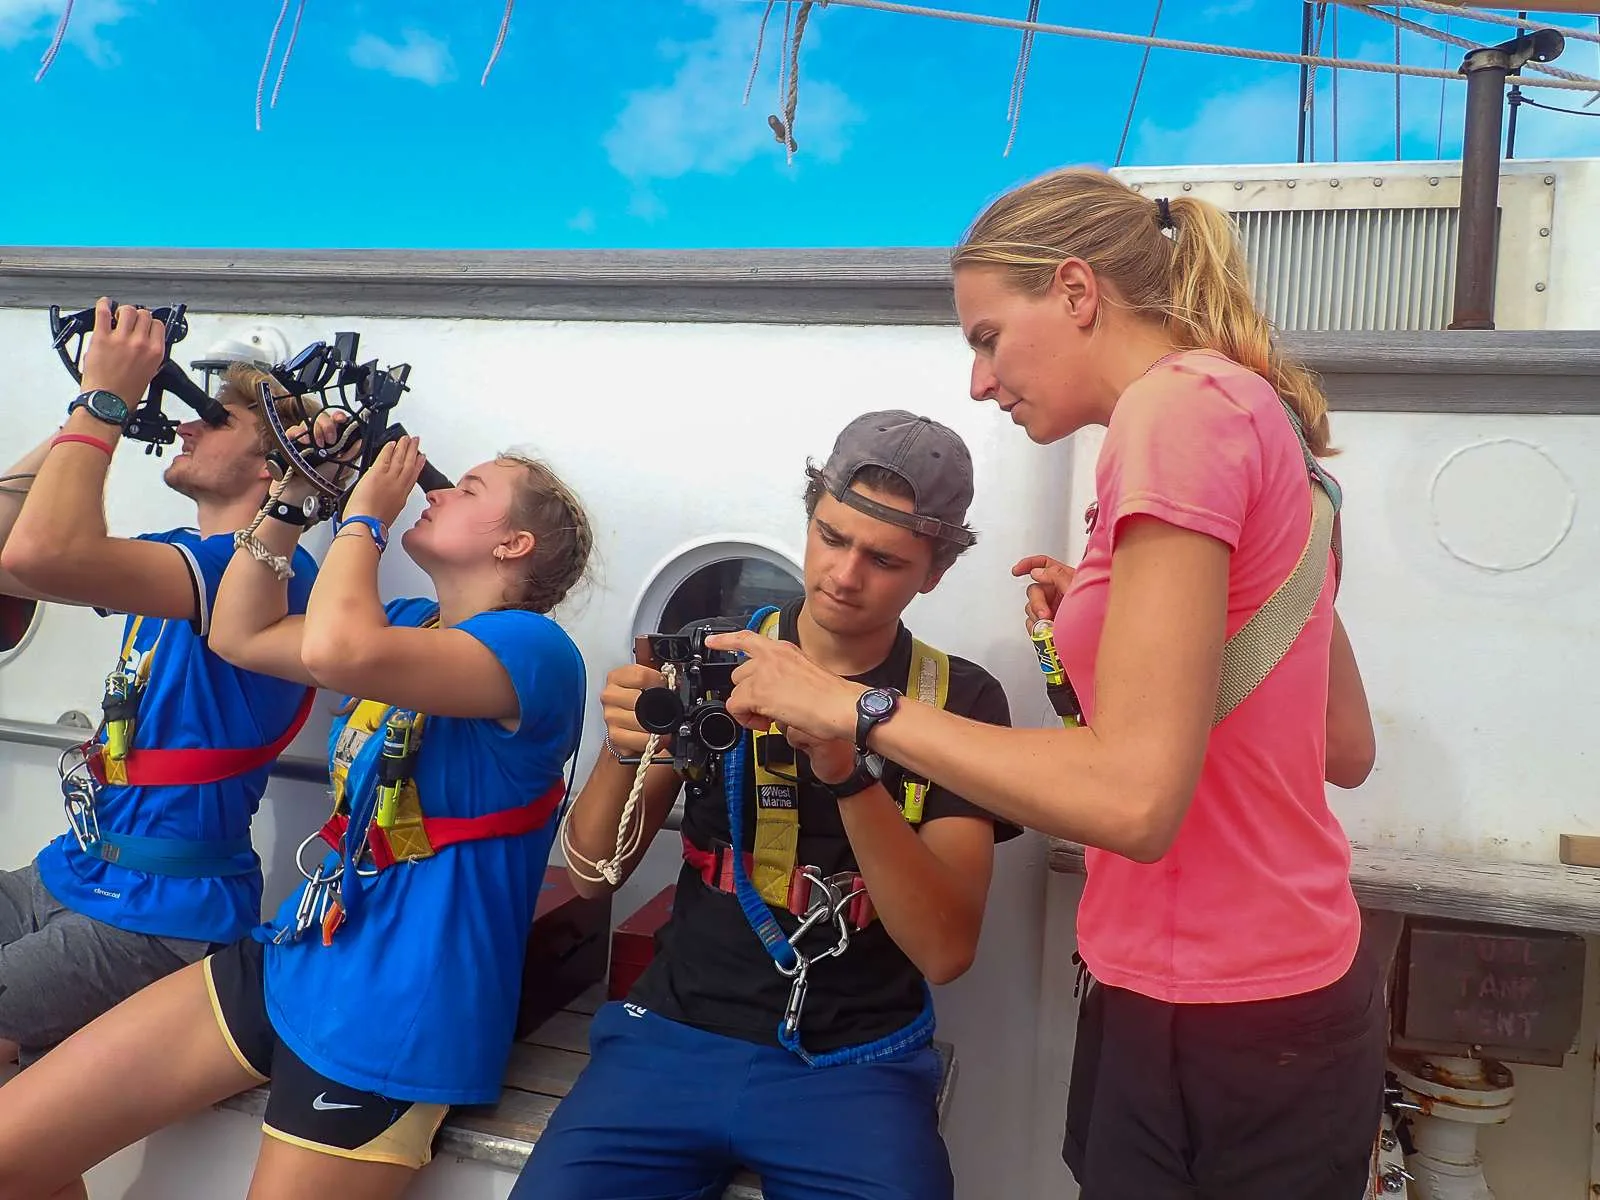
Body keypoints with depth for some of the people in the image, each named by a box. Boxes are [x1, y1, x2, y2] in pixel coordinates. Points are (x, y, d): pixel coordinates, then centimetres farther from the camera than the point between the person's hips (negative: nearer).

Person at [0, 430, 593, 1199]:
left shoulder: (534, 648, -18)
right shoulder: (410, 623, 11)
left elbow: (335, 650, -33)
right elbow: (241, 637, 15)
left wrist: (363, 515, -17)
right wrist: (290, 498, 6)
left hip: (392, 1022, -8)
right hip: (288, 959, 8)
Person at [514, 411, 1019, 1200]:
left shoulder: (961, 700, -4)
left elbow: (946, 950, -12)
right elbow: (593, 875, 3)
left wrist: (846, 769, -26)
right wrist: (623, 751, -17)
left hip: (854, 1063, -1)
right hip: (677, 1033, 1)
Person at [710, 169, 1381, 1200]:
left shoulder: (1180, 401, -18)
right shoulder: (1255, 417, 11)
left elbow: (1133, 797, -25)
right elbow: (1347, 749, 13)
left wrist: (854, 707, -18)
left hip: (1220, 1035, -9)